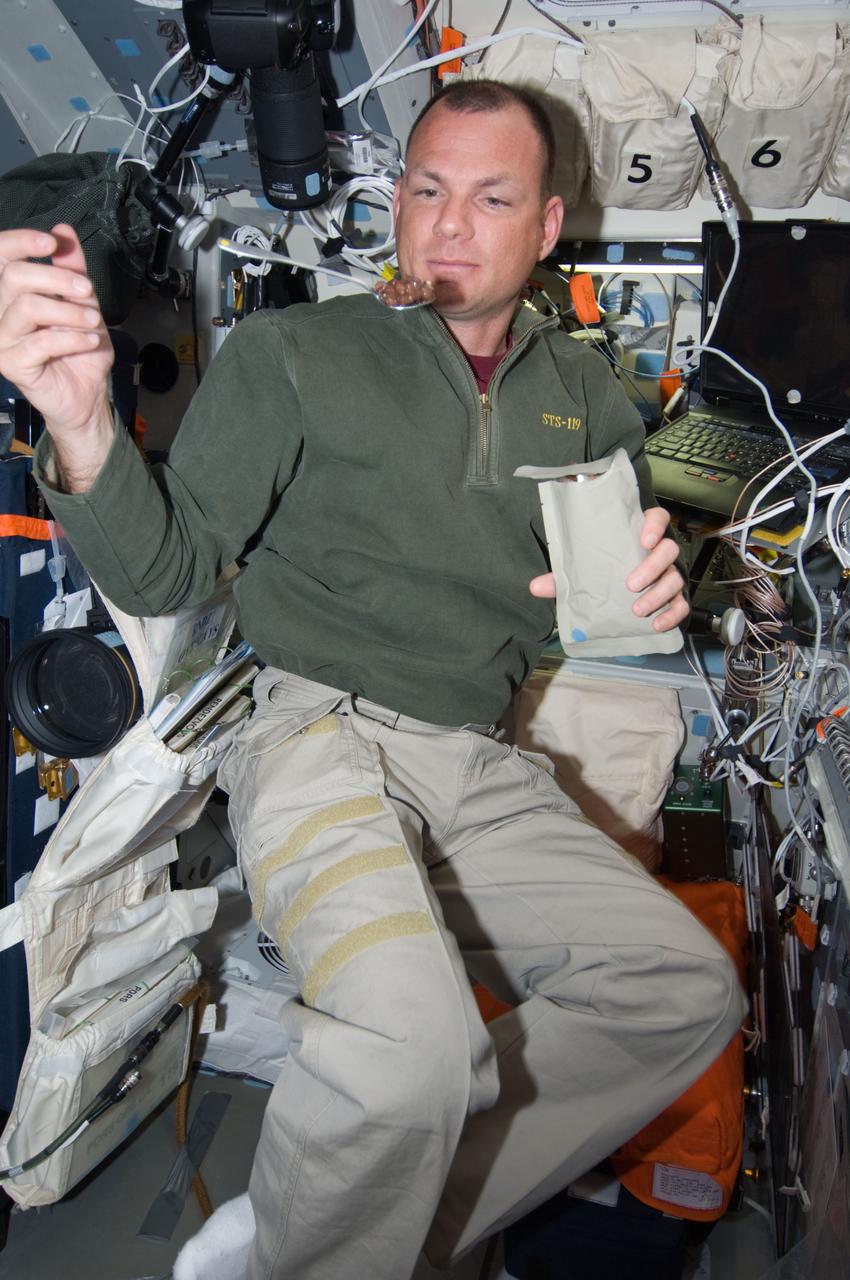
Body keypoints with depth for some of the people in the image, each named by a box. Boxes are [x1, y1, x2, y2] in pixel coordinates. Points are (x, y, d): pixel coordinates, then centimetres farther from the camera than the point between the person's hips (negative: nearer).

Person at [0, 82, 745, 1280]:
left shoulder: (587, 395, 15)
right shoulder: (293, 353, 2)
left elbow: (631, 572, 22)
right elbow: (163, 570, -5)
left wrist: (650, 590, -4)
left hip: (484, 768, 6)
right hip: (326, 735, -5)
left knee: (691, 992, -6)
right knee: (417, 1040, -30)